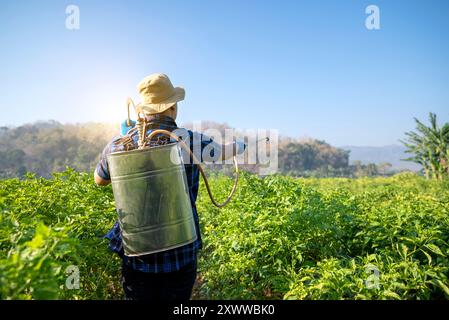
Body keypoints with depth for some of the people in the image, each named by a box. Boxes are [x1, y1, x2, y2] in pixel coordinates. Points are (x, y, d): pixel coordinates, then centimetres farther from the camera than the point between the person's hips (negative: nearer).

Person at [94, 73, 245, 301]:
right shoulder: (190, 141, -12)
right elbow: (223, 151, 10)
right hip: (181, 254, -2)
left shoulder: (119, 143, -5)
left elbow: (99, 180, 15)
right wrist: (242, 145, 33)